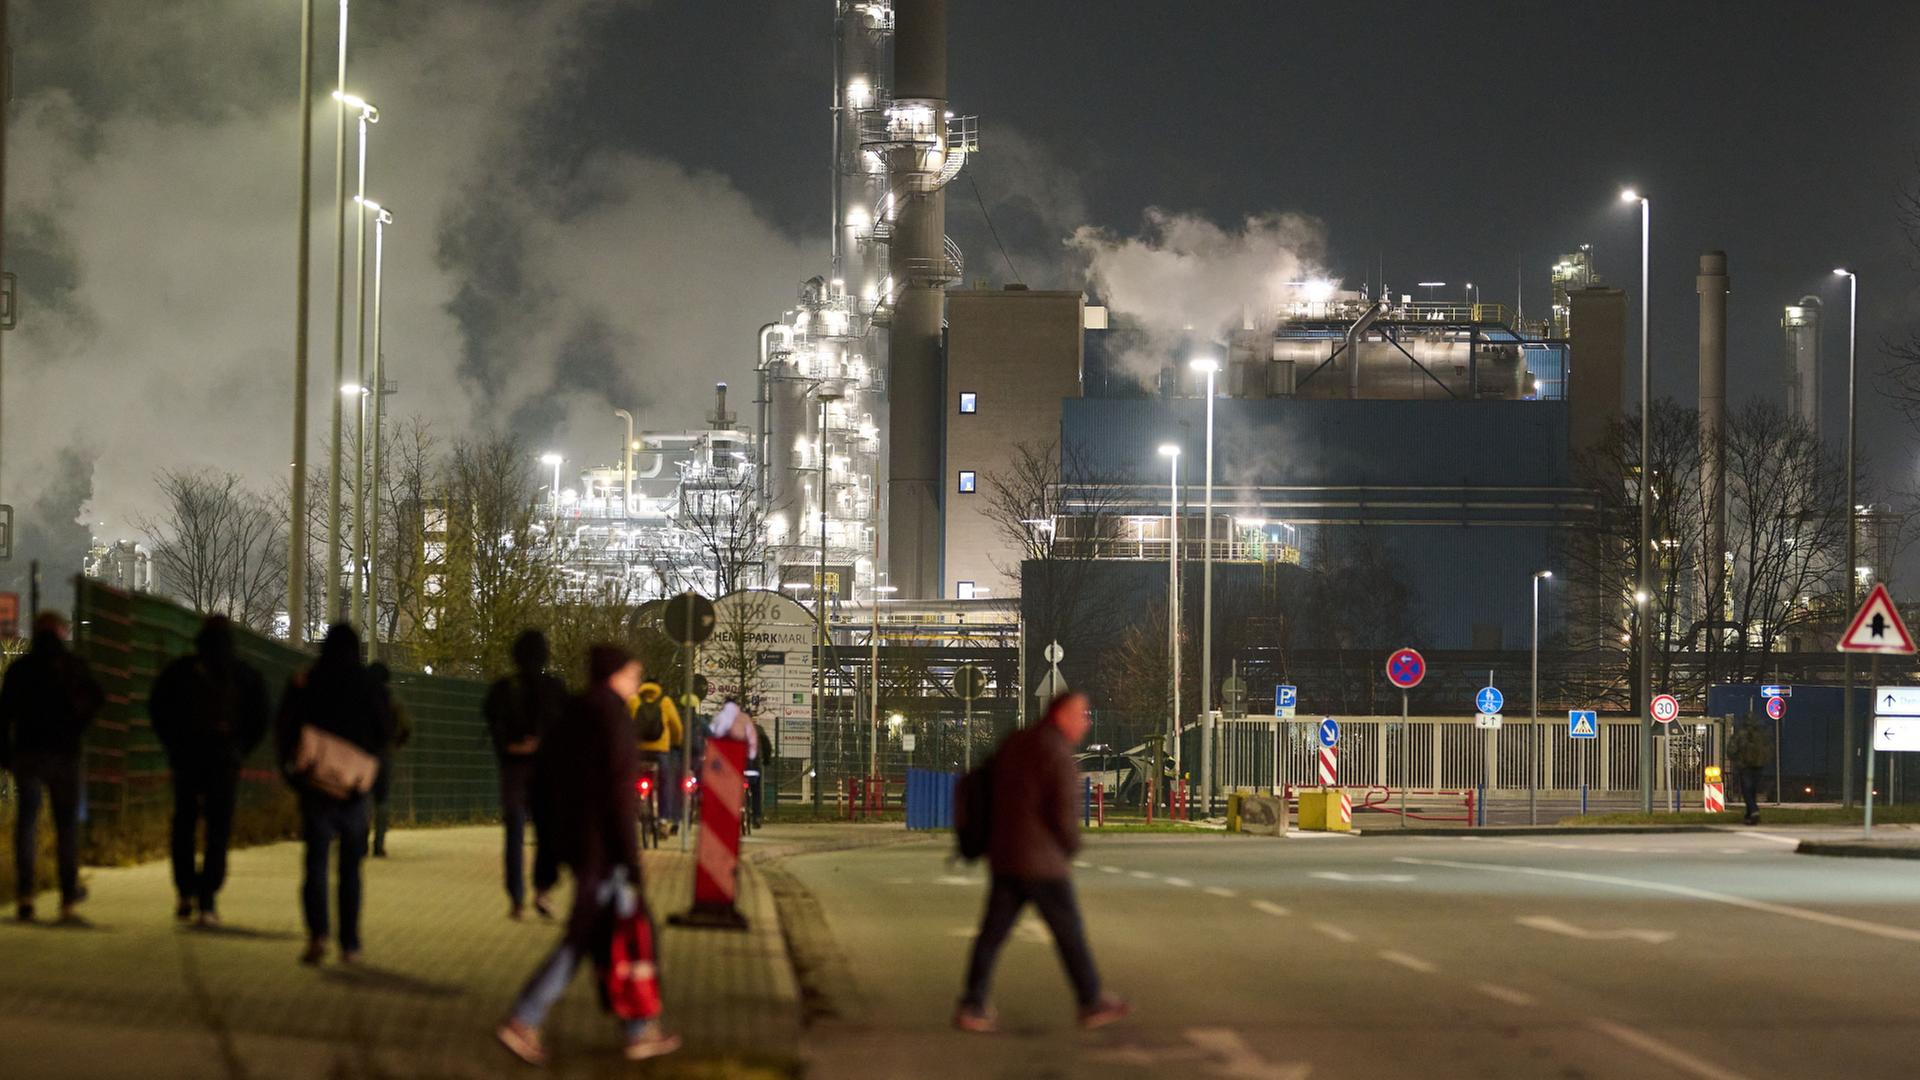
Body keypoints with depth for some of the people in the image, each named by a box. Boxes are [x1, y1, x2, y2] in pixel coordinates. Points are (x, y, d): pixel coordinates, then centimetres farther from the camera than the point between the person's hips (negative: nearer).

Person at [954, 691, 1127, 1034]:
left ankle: (971, 1007, 2)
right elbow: (1063, 812, -20)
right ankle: (1092, 1004, 18)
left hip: (1005, 856, 8)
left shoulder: (1014, 743, 12)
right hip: (1042, 861, -8)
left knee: (993, 932, 6)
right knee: (1069, 933, 6)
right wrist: (1071, 849, -1)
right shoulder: (1058, 754, -16)